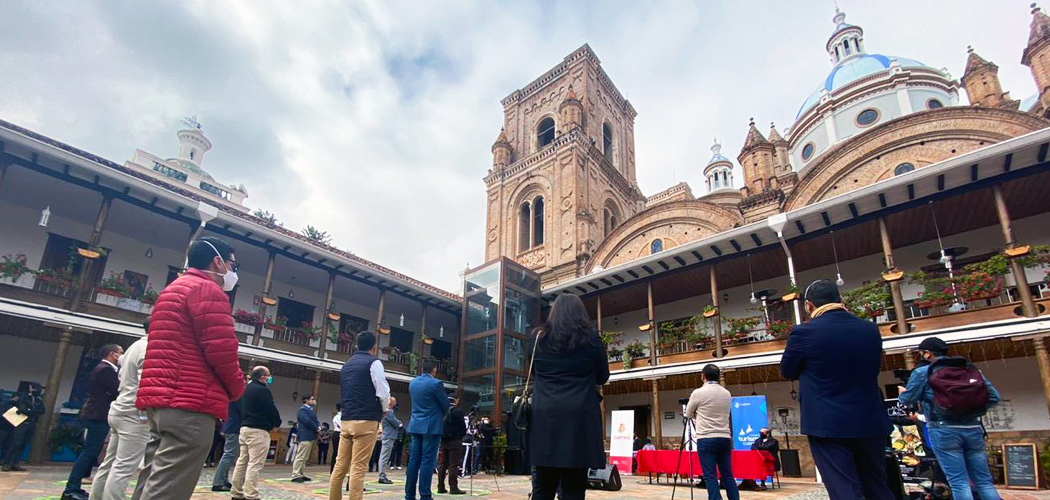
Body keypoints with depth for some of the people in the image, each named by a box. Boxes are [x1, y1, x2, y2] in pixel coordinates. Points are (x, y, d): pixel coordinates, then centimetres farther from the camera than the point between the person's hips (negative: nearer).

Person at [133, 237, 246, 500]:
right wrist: (237, 388, 1)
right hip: (191, 403, -10)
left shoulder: (172, 290, 24)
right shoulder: (208, 290, -8)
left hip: (162, 399, 10)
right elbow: (221, 351, -16)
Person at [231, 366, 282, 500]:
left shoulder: (247, 389, 15)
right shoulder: (262, 390, -15)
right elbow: (271, 409, -14)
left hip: (245, 428, 10)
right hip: (258, 430, -10)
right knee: (255, 464, -8)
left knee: (242, 461, 13)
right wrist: (277, 423, 4)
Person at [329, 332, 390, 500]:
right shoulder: (374, 363, -6)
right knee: (358, 467, -6)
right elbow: (383, 393, -10)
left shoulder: (346, 364, 16)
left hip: (346, 420, 7)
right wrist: (384, 407, 11)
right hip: (366, 421, -7)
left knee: (340, 465, 8)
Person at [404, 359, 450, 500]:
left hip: (415, 425, 6)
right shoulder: (436, 383, -13)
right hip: (431, 426, -6)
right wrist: (440, 415, 15)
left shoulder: (412, 383, 8)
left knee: (414, 459, 8)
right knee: (427, 461, -4)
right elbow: (446, 405, -4)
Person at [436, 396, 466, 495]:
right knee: (453, 464, -4)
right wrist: (462, 435, 11)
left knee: (442, 464, 9)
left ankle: (441, 487, 11)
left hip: (442, 440, 6)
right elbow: (463, 426, -5)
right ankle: (453, 487, -4)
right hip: (454, 440, -6)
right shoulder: (457, 411, -7)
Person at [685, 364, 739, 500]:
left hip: (706, 439, -5)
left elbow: (688, 414, 7)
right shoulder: (727, 394, 8)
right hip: (725, 438, 5)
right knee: (728, 475, 10)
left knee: (710, 476, -2)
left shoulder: (698, 393, -8)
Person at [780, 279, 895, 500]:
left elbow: (787, 371, 2)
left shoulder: (804, 333, -12)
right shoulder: (870, 329, 3)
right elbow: (874, 368, 18)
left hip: (828, 425, -5)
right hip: (870, 422, 5)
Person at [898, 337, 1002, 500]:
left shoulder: (922, 373, -2)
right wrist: (975, 412, 19)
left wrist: (902, 393, 26)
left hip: (944, 431, -4)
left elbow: (907, 400, 4)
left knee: (959, 482, -2)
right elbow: (994, 397, 9)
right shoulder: (971, 369, 12)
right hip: (973, 429, 5)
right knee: (984, 481, 10)